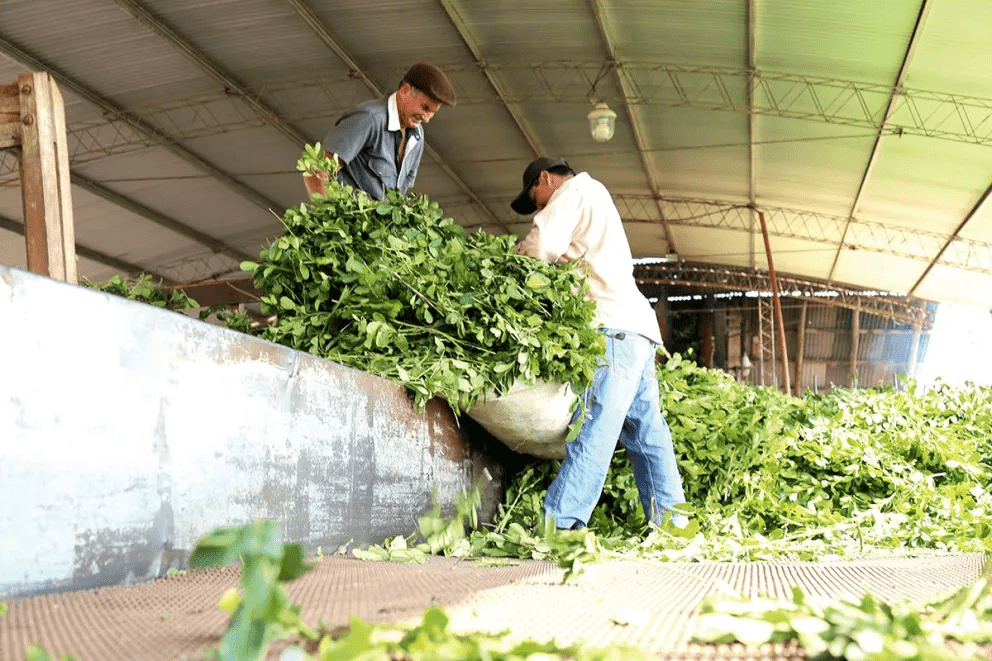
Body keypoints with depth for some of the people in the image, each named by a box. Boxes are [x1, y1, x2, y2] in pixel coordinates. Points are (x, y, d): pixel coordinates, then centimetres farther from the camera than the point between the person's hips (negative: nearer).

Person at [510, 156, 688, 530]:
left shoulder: (577, 189, 4)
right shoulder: (595, 198, 33)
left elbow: (542, 246, -11)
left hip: (615, 328, -10)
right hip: (637, 330, 10)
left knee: (592, 432, -17)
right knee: (646, 433, 6)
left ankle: (557, 525, -22)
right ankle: (672, 525, 6)